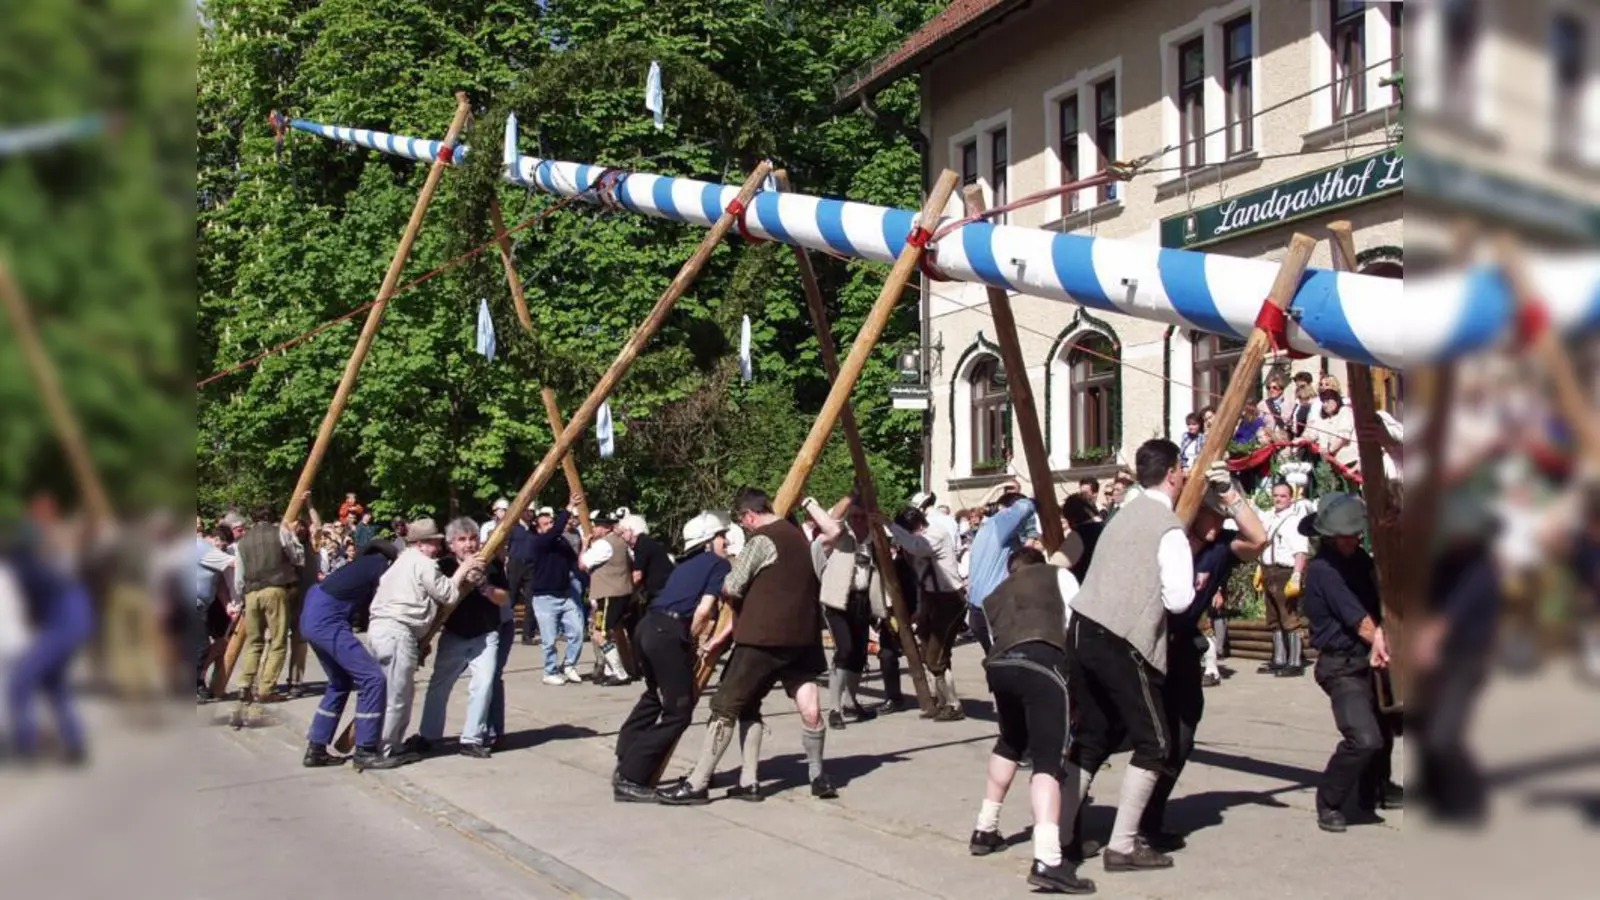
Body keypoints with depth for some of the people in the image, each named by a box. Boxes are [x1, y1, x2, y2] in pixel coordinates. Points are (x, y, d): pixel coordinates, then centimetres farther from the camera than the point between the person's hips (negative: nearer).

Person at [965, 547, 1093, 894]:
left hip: (998, 665, 5)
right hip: (1041, 660, -5)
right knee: (1047, 758, -12)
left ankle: (985, 830, 38)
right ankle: (1047, 861, -28)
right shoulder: (1057, 574, 24)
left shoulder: (994, 596, 35)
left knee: (1011, 742, 32)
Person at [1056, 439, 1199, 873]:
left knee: (1092, 737, 17)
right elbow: (1178, 600, -11)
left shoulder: (1125, 515, 17)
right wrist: (1191, 586, 10)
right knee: (1153, 743, 3)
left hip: (1082, 632, 8)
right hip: (1122, 644, -8)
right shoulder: (1170, 528, -7)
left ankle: (1061, 832, 18)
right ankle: (1123, 845, 2)